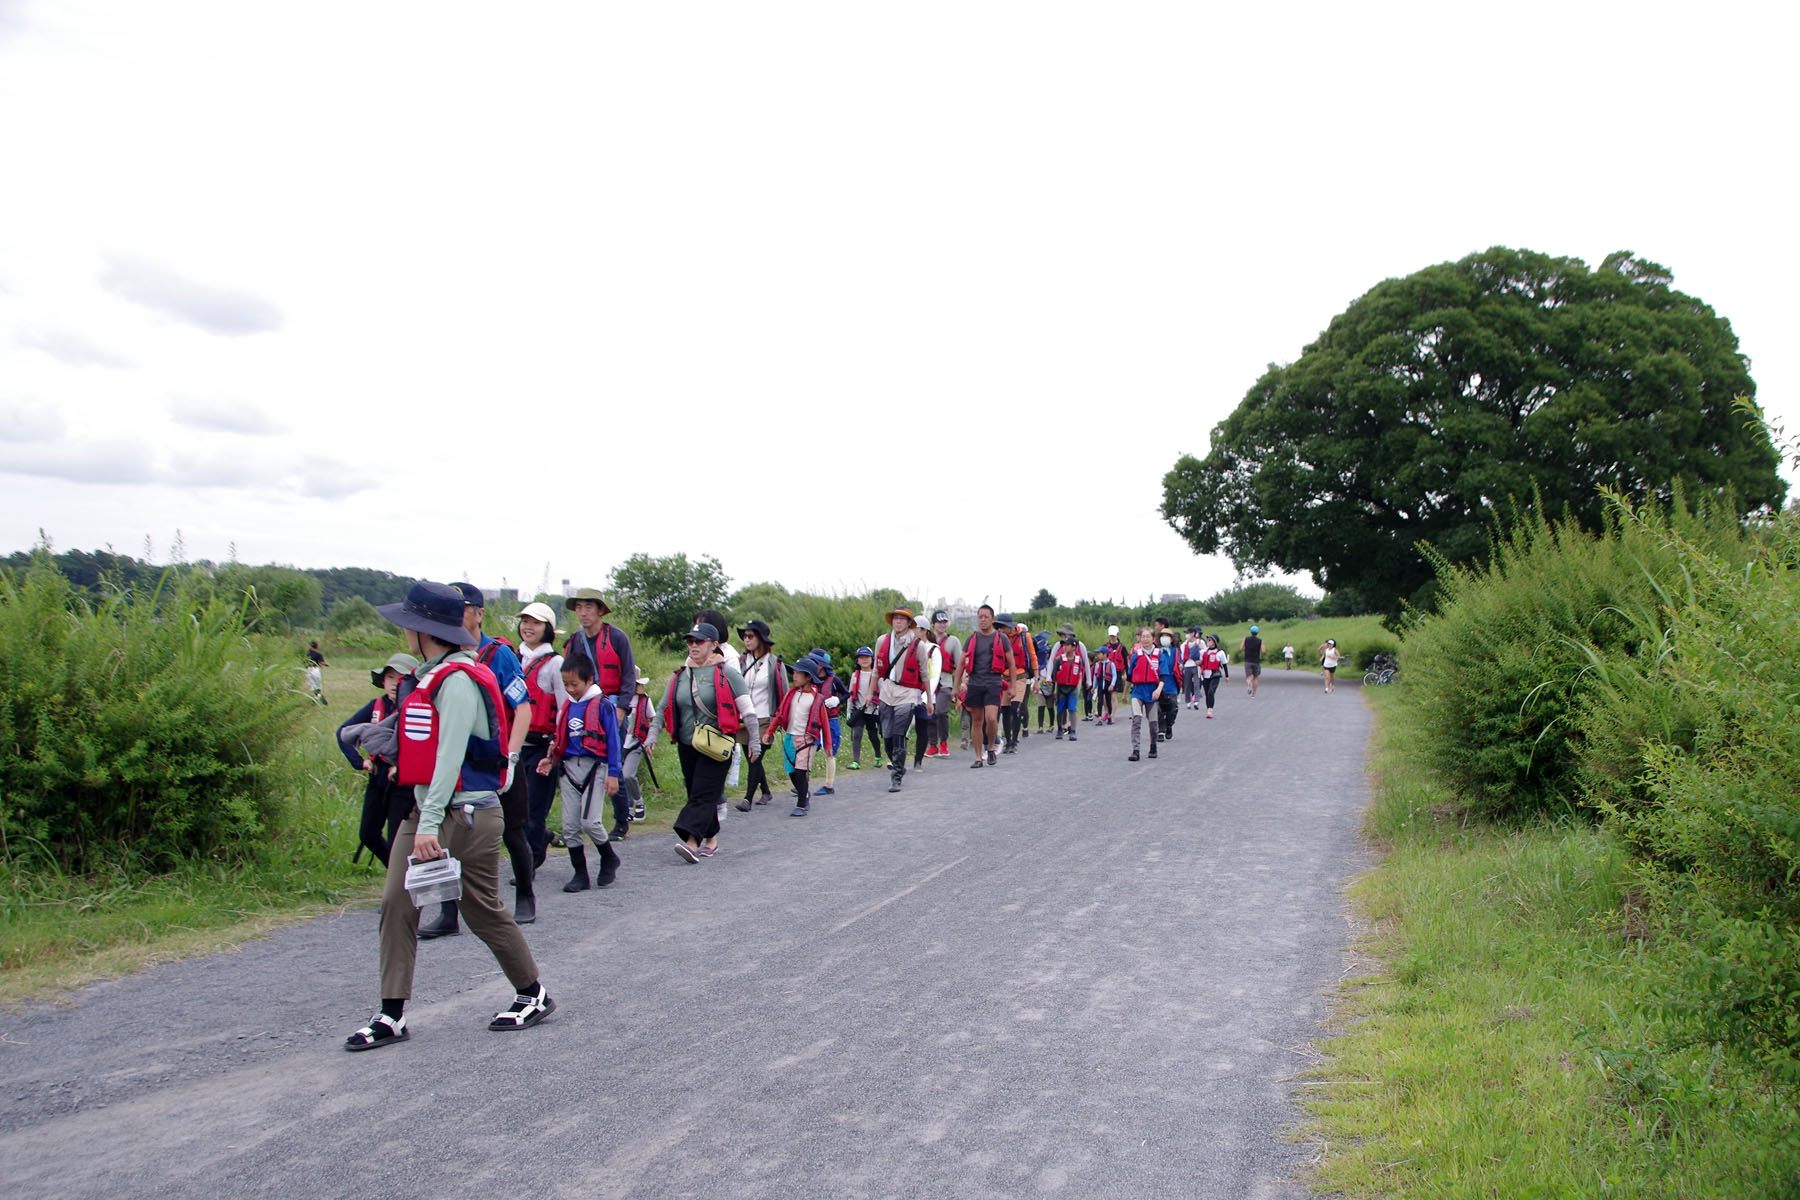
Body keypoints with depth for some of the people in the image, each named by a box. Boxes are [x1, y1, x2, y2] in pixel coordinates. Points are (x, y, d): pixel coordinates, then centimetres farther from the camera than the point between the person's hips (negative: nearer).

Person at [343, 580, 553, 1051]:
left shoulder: (457, 681, -17)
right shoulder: (432, 676, 13)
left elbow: (451, 756, -22)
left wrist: (431, 824, -24)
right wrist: (423, 818, 18)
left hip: (465, 813, -9)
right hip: (423, 809, 9)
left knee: (484, 911, 2)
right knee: (397, 904, 3)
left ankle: (534, 995, 20)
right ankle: (391, 1016, 8)